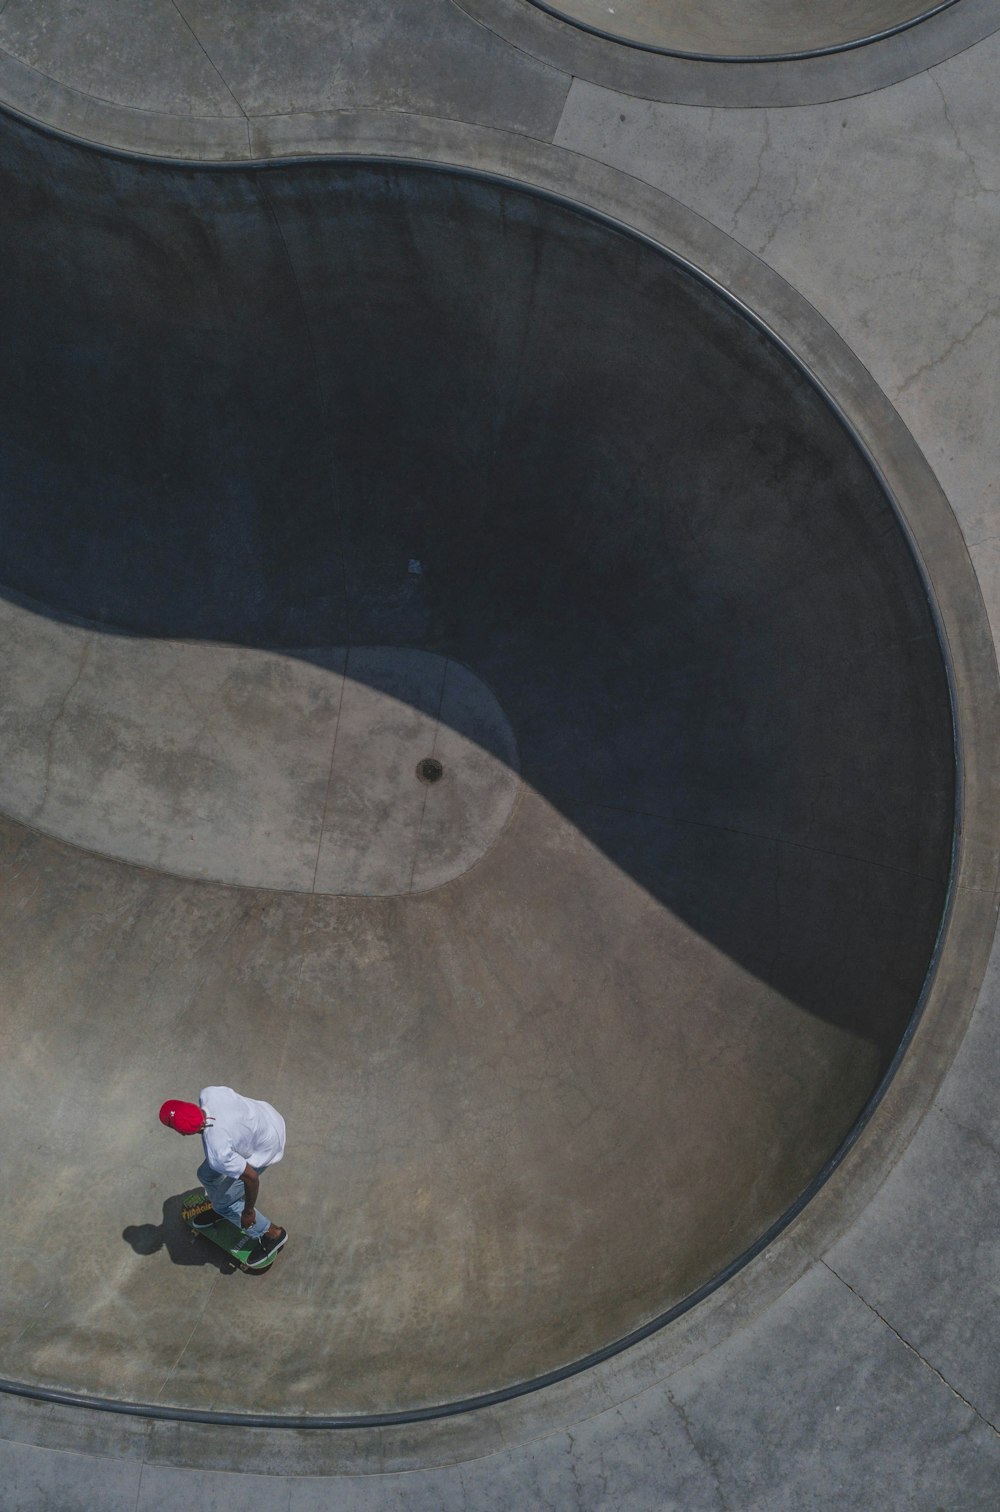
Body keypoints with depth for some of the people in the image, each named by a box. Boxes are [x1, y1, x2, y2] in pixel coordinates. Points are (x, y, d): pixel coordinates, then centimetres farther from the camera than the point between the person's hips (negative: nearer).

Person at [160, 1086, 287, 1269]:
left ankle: (272, 1234, 27)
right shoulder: (208, 1094, -27)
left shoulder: (218, 1154, -39)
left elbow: (251, 1177, -28)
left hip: (265, 1148, -7)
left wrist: (248, 1211, -8)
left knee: (224, 1203, 7)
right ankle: (218, 1211, 51)